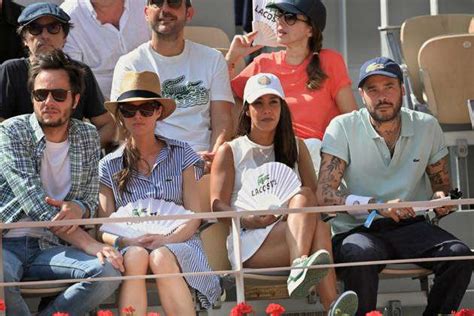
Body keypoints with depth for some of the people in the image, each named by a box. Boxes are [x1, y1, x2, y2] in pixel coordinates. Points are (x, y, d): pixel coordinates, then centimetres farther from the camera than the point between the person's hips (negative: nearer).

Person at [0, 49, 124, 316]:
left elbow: (91, 201, 14)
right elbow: (36, 204, -15)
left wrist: (78, 209, -14)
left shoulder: (88, 136, 12)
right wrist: (93, 246, -24)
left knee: (108, 271, -26)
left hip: (48, 247, 4)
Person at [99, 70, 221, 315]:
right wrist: (125, 242, -16)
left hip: (178, 243, 0)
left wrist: (168, 239, -15)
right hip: (130, 247, 1)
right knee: (136, 257, -36)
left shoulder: (181, 155, 13)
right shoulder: (109, 166, 15)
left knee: (161, 258, -37)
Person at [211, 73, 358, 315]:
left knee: (318, 227, -34)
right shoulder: (230, 151, 15)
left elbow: (316, 195, 15)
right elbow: (218, 206, 3)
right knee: (303, 195, -32)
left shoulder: (296, 147, 25)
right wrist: (251, 220, -17)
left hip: (294, 236, 3)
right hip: (248, 242, -3)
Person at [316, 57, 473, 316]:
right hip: (357, 229, -3)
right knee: (359, 255, -38)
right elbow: (324, 194, -11)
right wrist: (378, 206, -25)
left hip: (411, 226, 3)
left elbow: (442, 184, 18)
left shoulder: (427, 127, 7)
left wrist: (441, 199, -8)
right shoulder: (342, 128, -3)